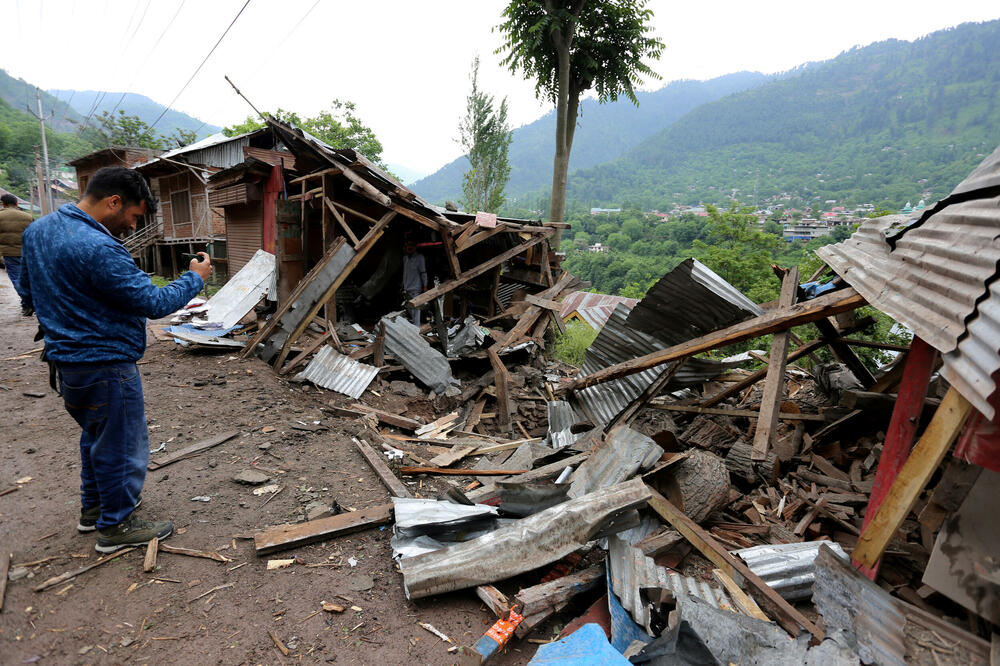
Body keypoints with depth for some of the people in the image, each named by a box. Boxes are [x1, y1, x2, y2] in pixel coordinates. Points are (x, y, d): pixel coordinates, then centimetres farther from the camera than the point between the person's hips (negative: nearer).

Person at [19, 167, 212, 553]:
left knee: (96, 436, 26)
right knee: (122, 446, 7)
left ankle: (92, 509, 42)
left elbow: (28, 290, 18)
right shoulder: (98, 249, -27)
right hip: (105, 366, -10)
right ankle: (117, 527, 22)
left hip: (64, 359, 10)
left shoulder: (38, 231, 5)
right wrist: (195, 278, -9)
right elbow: (154, 302, -23)